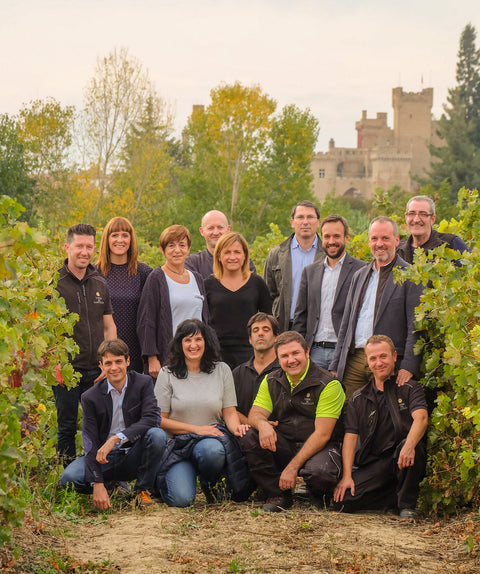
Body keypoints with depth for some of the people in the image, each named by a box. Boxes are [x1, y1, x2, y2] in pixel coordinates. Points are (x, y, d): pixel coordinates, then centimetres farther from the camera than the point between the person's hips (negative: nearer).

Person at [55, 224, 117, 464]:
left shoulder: (100, 284, 10)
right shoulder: (55, 284, -4)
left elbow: (109, 327, 14)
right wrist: (56, 365, -13)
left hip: (96, 371, 4)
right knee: (67, 427, 4)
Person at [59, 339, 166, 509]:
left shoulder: (143, 383, -5)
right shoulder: (90, 397, -6)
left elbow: (152, 419, -20)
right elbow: (90, 444, -10)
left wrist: (116, 438, -31)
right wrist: (97, 484, -22)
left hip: (134, 456, -1)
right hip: (105, 458, 1)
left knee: (157, 435, -31)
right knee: (69, 478, -25)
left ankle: (143, 489, -10)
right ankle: (114, 486, 4)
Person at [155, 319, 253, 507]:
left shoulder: (222, 370, 8)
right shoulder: (167, 374, 2)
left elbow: (230, 412, 7)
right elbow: (160, 419, 0)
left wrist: (236, 427, -16)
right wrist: (196, 429, -10)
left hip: (212, 438, 1)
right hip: (178, 442, -1)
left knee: (211, 450, -39)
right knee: (181, 499, -26)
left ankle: (210, 483, -1)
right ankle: (166, 478, 14)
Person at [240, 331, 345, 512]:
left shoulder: (328, 384, -11)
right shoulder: (271, 381, 8)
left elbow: (322, 434, -16)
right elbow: (255, 414, 0)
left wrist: (292, 467, -23)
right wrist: (262, 423, -28)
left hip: (319, 448, -5)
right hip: (284, 445, 5)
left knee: (318, 473, -38)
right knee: (250, 438, -21)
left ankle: (320, 497, 2)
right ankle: (279, 495, -6)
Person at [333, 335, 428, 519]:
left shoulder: (410, 388, 4)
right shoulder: (358, 399, 14)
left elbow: (421, 418, -15)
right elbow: (350, 437, 5)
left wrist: (409, 446, -36)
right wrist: (347, 476, -9)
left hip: (404, 459, -2)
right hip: (374, 464, 3)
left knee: (412, 448, -37)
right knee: (344, 500, -20)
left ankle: (407, 504, -13)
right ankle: (396, 495, 5)